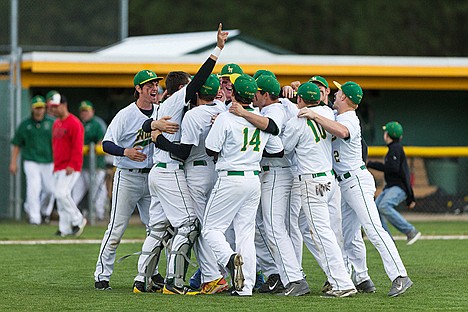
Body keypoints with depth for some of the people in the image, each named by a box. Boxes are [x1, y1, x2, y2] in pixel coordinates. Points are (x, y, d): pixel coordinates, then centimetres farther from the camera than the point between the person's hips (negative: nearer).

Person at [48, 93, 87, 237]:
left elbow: (78, 147, -16)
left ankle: (78, 220, -5)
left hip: (71, 168, -9)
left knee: (62, 193, -19)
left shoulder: (74, 123, -10)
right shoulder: (56, 124, 17)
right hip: (58, 168, 9)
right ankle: (65, 229, 9)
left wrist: (72, 165, -22)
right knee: (60, 196, 5)